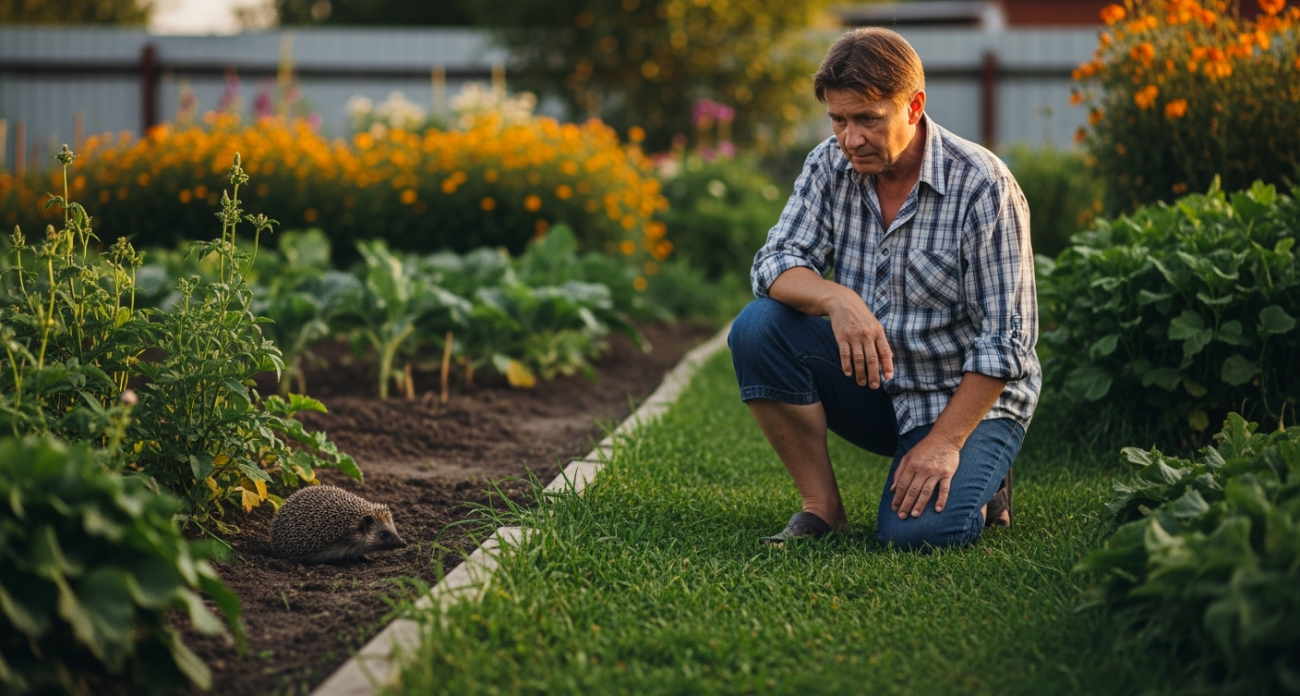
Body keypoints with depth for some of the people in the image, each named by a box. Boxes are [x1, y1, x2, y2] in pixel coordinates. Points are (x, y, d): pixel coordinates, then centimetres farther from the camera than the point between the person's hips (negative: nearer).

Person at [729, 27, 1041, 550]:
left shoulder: (983, 187, -19)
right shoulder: (830, 167, -3)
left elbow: (1005, 340, -18)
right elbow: (776, 264, -13)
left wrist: (943, 441, -23)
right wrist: (836, 299, -35)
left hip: (968, 398, -5)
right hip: (871, 382, 5)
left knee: (916, 531, -29)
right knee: (757, 328, -19)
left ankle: (980, 484, 9)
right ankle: (822, 508, -6)